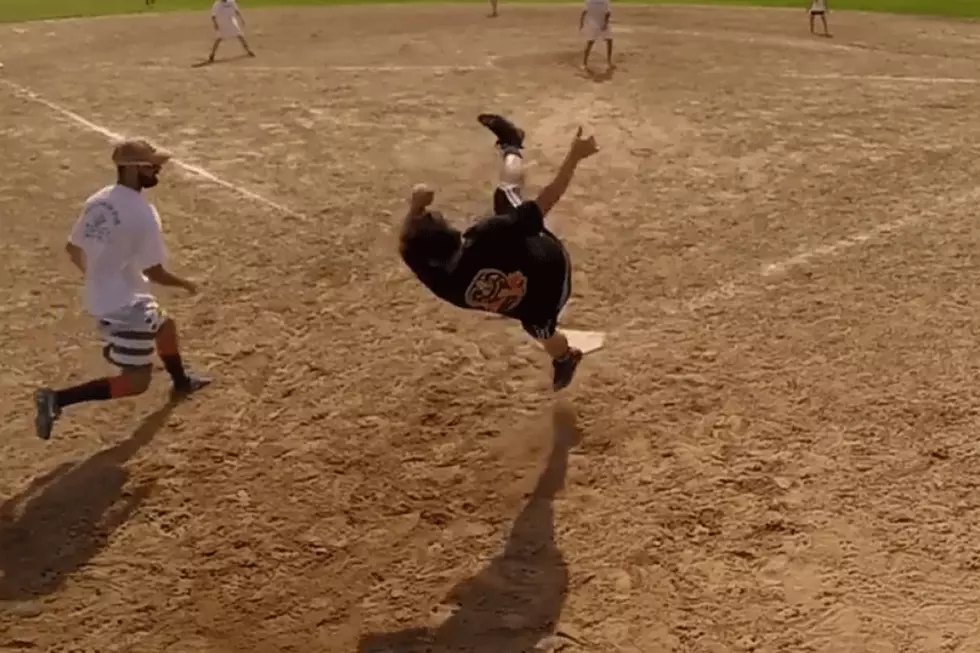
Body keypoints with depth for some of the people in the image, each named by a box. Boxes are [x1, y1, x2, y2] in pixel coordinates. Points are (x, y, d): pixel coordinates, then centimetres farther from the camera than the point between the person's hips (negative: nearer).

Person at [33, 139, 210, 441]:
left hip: (102, 297, 9)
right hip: (125, 304, -9)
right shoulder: (142, 213, -23)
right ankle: (57, 399, -7)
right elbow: (154, 271, -20)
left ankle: (181, 381, 55)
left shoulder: (97, 201, 2)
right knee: (136, 382, -1)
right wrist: (185, 283, 0)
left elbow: (72, 248, 11)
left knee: (166, 326, 31)